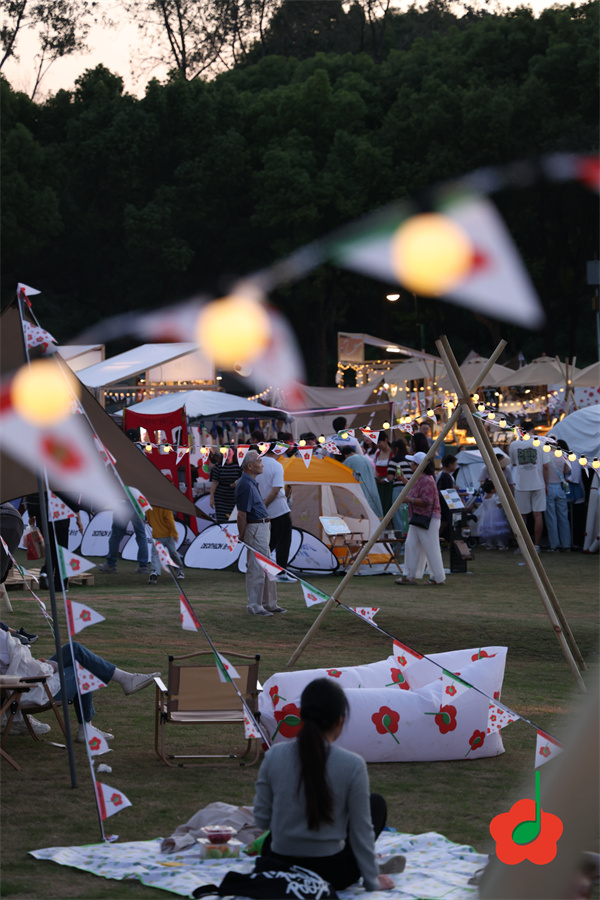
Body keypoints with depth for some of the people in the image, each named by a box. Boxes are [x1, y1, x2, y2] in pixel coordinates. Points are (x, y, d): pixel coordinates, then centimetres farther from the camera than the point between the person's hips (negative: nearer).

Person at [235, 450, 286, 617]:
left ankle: (269, 604, 24)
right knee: (257, 569, -6)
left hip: (262, 528, 11)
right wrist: (241, 536, -16)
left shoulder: (251, 483, 14)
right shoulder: (245, 485, -20)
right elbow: (242, 514, -21)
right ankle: (255, 606, -1)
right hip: (255, 528, -11)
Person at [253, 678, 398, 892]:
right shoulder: (352, 765, -17)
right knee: (376, 803, 23)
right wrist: (372, 881, 3)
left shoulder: (274, 756, -10)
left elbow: (262, 819, -1)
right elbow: (361, 830, -9)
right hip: (330, 875, -3)